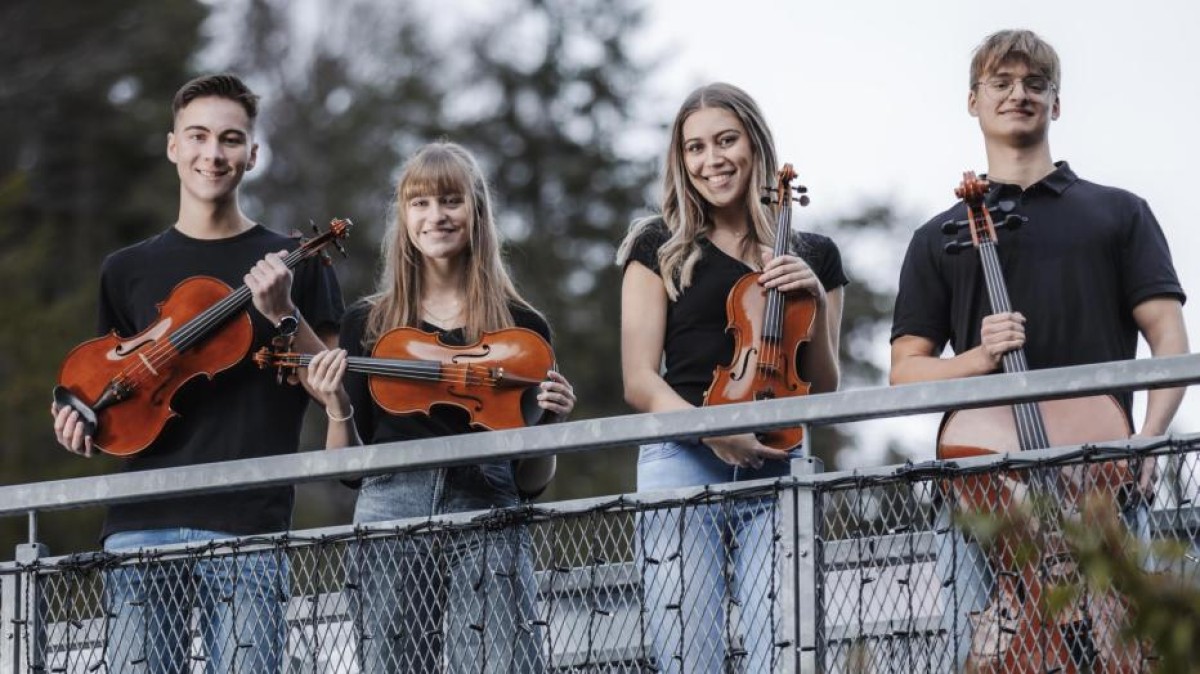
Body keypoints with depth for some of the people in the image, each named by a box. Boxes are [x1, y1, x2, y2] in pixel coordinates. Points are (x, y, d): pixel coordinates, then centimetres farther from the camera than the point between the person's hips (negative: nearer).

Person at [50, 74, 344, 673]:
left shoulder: (291, 263, 10)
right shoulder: (128, 270, 16)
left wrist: (283, 315, -9)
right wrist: (84, 427, 1)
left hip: (247, 531, -2)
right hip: (142, 523, 2)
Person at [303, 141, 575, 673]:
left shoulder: (520, 327, 9)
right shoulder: (368, 325, 11)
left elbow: (532, 481, 13)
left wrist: (547, 425, -6)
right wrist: (336, 409, -7)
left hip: (487, 528, -1)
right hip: (390, 524, 1)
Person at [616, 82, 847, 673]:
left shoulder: (814, 257, 15)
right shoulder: (661, 249, 10)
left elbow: (823, 395, 14)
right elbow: (640, 383, 3)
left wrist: (817, 304, -1)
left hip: (778, 472, 1)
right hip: (683, 464, -1)